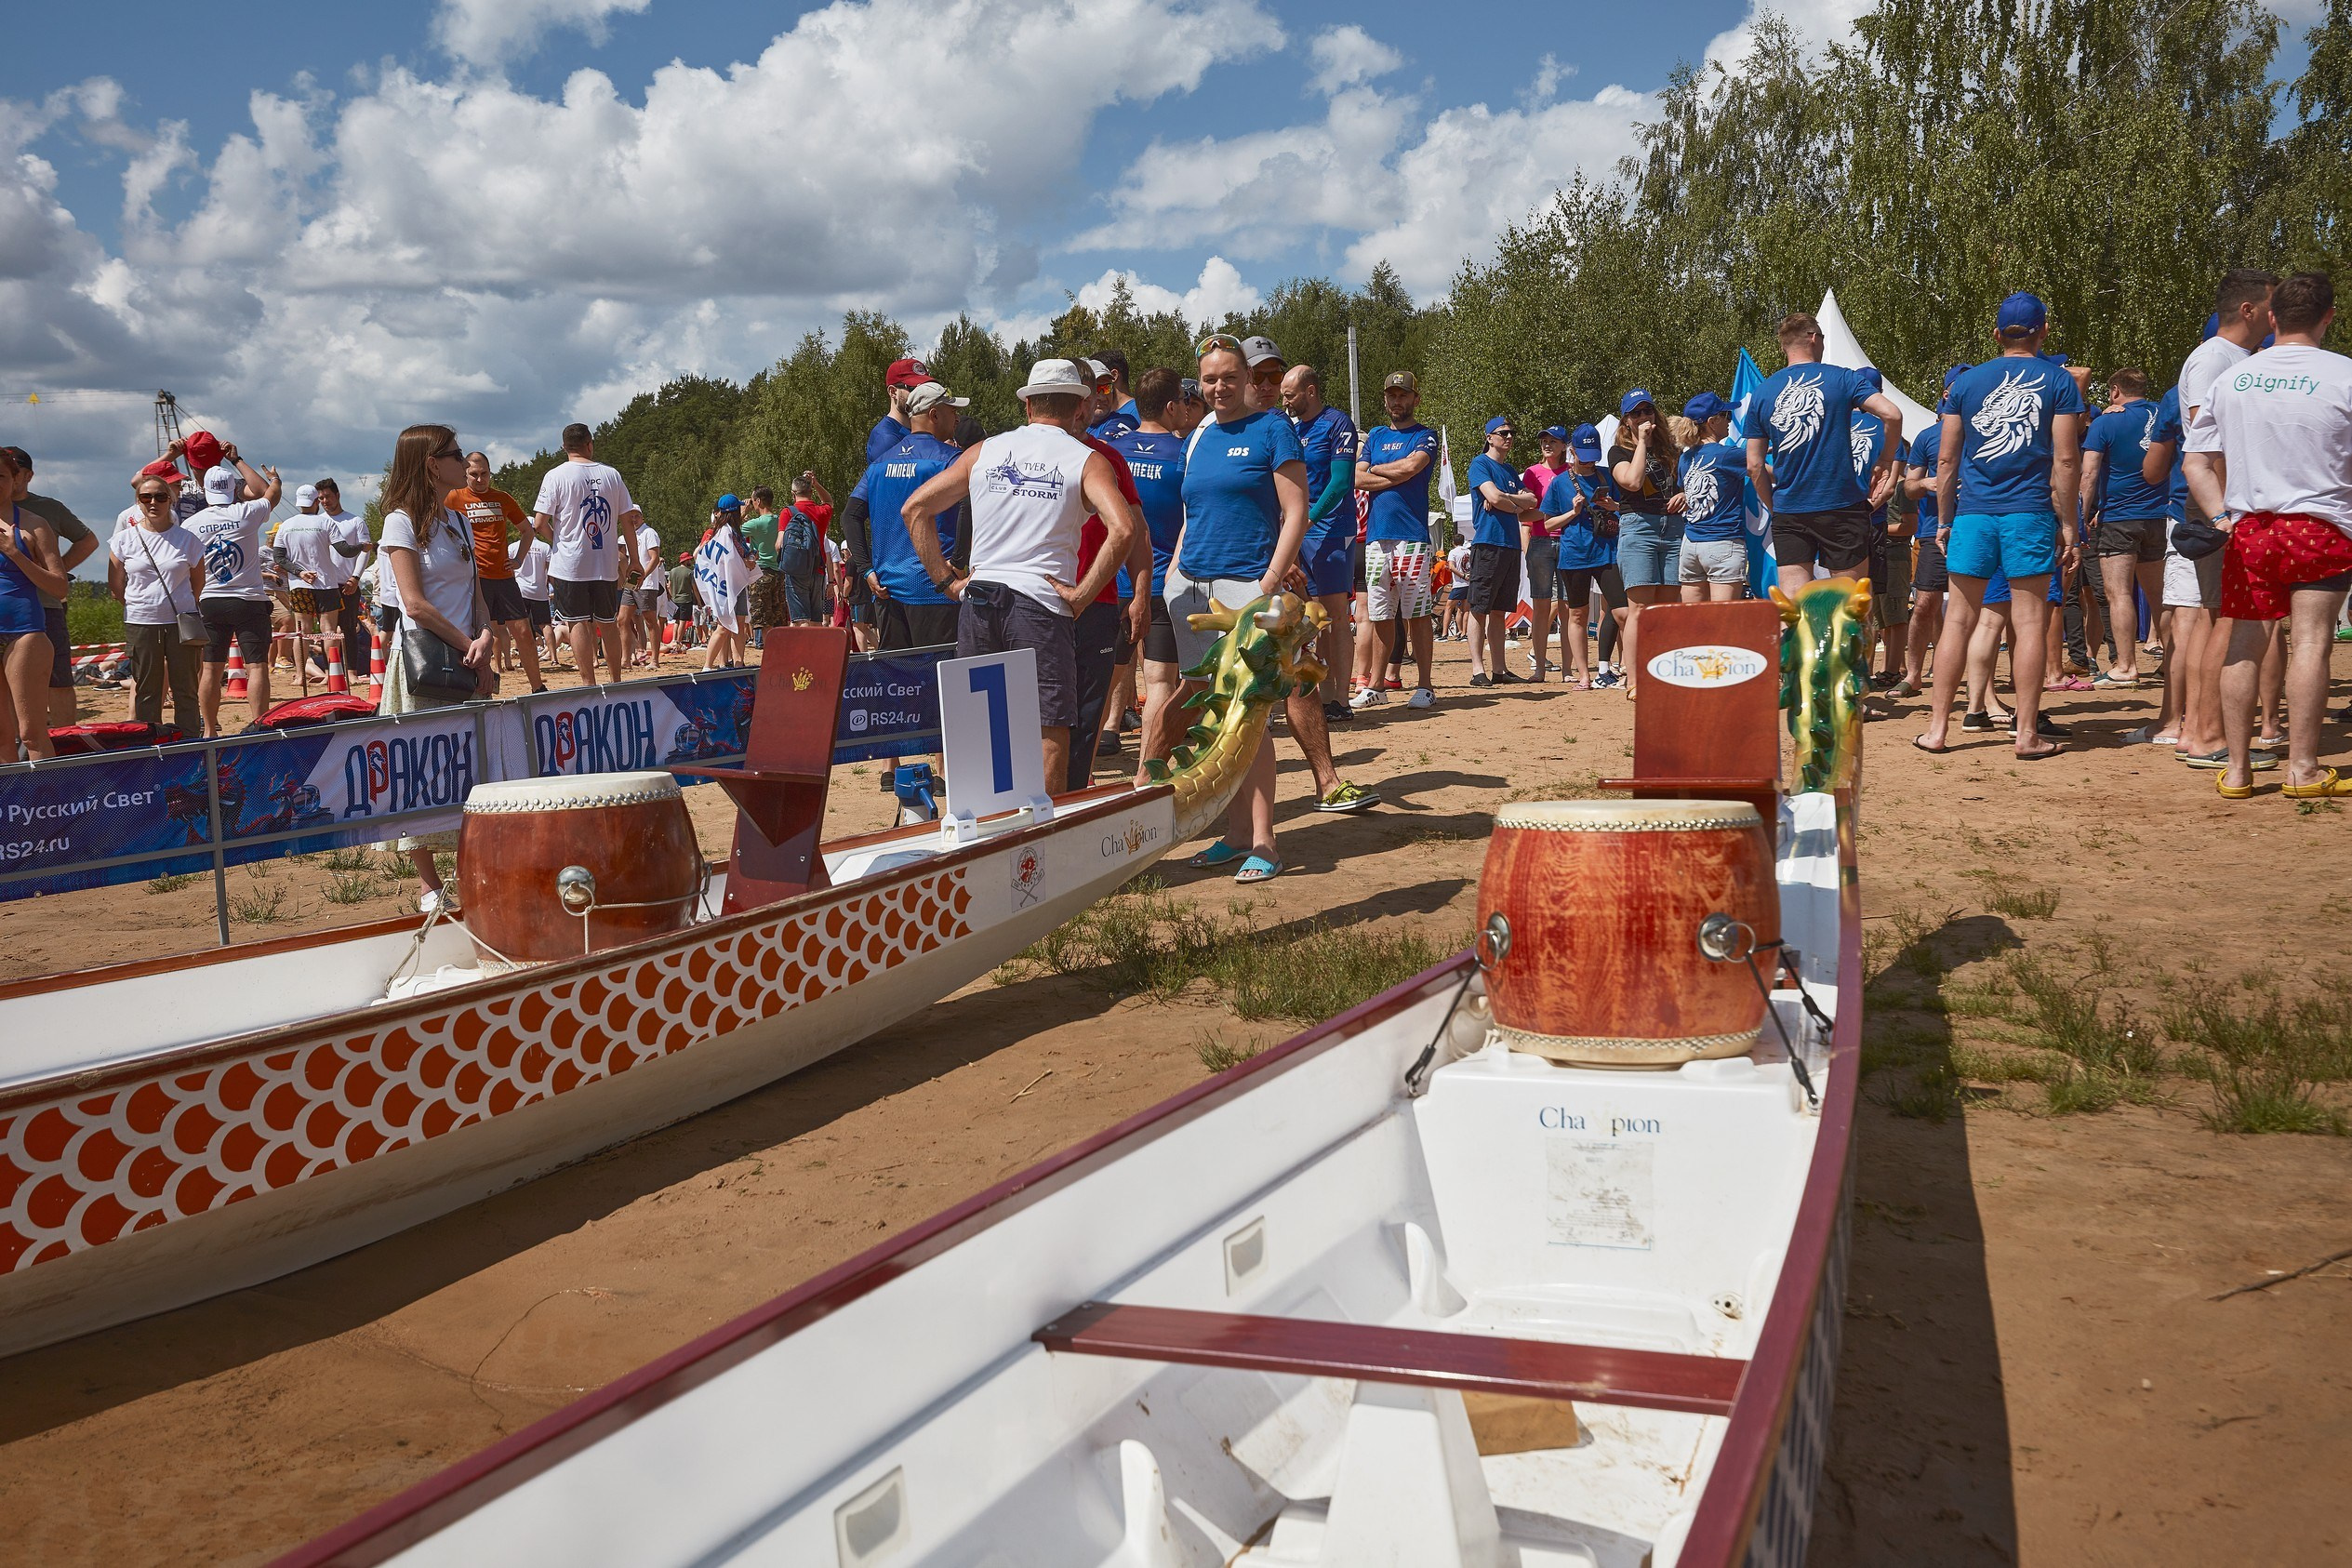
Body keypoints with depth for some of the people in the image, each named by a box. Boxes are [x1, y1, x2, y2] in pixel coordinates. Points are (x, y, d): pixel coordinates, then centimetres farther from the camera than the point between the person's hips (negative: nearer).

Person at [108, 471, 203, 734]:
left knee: (185, 689, 3)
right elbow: (116, 586, 10)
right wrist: (141, 605, 10)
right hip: (140, 623, 1)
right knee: (146, 690, 7)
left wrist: (184, 609, 5)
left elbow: (198, 584, 9)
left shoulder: (186, 538, 1)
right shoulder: (125, 538, 3)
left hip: (180, 623, -1)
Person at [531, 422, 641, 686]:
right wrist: (634, 560, 13)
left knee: (578, 623, -1)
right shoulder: (611, 475, 4)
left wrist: (556, 539, 11)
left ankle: (588, 683, -4)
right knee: (609, 624, 12)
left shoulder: (556, 476, -5)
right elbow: (628, 520, 6)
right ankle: (617, 683, 18)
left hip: (570, 564, -3)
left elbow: (539, 522, -10)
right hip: (606, 565, 3)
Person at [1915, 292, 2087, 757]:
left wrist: (1943, 520, 15)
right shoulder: (2058, 381, 2)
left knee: (1958, 619, 5)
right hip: (2030, 513, -2)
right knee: (2029, 619, 1)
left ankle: (1937, 728, 5)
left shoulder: (1966, 383, 8)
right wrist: (2067, 523, 3)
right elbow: (2066, 461, -3)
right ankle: (2027, 733, 2)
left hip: (1973, 511, 2)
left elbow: (1947, 460, 8)